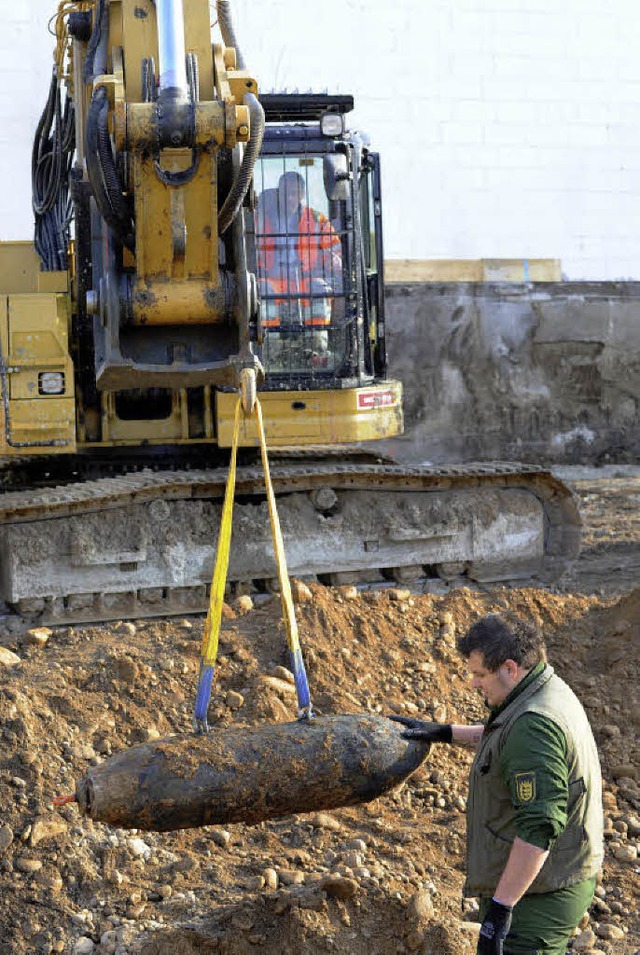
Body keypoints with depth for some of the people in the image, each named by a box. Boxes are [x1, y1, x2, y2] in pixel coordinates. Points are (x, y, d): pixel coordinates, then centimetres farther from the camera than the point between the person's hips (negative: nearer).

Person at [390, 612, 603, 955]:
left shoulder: (534, 726, -26)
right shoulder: (549, 692, 7)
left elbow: (538, 829, -31)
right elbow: (507, 739, 31)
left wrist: (500, 908, -30)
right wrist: (445, 732, 31)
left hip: (537, 897, -11)